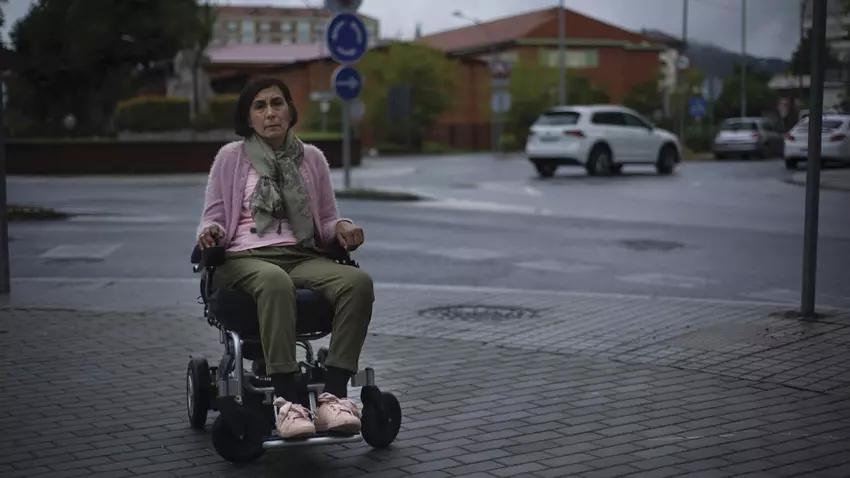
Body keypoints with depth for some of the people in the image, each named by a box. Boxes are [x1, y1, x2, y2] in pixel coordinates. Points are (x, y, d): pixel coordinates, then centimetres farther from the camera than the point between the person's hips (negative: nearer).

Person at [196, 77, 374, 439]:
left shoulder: (312, 158, 18)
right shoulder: (231, 157, 12)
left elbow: (328, 218, 21)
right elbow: (214, 216, 12)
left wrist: (342, 228, -3)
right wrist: (212, 232, -12)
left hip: (304, 257, 3)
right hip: (246, 258, -3)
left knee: (358, 281, -31)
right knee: (276, 282, -42)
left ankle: (333, 394, -37)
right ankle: (288, 399, -46)